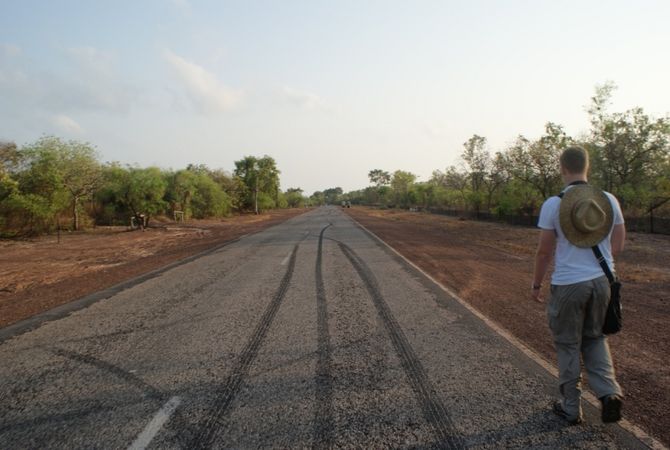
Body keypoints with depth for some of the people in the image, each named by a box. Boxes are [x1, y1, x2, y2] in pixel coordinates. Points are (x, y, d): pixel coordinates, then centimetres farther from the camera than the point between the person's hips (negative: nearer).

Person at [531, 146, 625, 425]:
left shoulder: (553, 204, -11)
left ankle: (571, 408, 22)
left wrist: (536, 284, 6)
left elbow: (544, 251, -7)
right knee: (594, 338, 24)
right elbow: (617, 247, 6)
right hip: (602, 281, 4)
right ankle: (608, 392, 8)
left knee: (568, 345, 11)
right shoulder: (609, 200, 1)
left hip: (567, 284, -4)